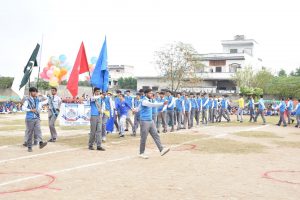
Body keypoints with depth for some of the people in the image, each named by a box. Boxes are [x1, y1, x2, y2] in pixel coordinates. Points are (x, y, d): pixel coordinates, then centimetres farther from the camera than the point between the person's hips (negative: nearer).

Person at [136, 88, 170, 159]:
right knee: (143, 138, 0)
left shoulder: (149, 101, 13)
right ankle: (141, 153, 10)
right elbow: (153, 105, -34)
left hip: (151, 121, 8)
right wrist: (162, 104, -43)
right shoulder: (144, 101, -16)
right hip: (145, 121, -8)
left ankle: (161, 150, -8)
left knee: (156, 135, -2)